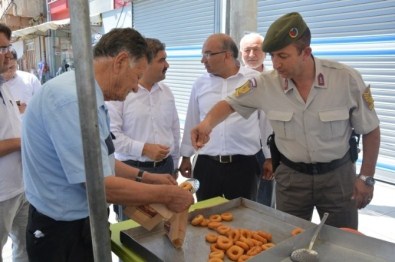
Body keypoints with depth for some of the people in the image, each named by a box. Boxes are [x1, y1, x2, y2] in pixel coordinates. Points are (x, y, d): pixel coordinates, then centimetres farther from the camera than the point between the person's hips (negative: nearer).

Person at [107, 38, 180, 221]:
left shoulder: (166, 92, 7)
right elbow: (111, 133, -16)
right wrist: (144, 149, -20)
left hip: (164, 168, 5)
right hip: (132, 170, -5)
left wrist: (173, 165, 16)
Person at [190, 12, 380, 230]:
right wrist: (207, 123, -22)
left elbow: (370, 130, -6)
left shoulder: (347, 79, -17)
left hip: (337, 174, -1)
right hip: (291, 176, 1)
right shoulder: (266, 84, -14)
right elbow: (230, 103, -1)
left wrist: (366, 177, -5)